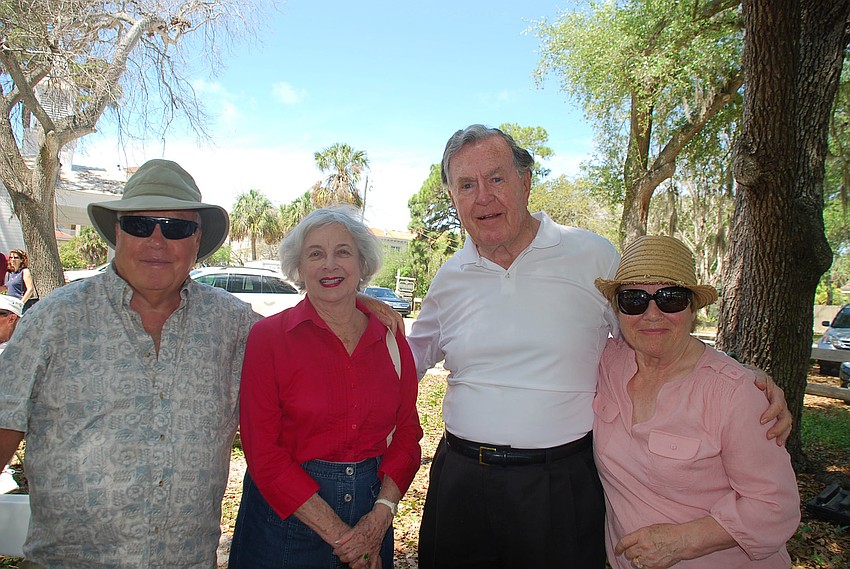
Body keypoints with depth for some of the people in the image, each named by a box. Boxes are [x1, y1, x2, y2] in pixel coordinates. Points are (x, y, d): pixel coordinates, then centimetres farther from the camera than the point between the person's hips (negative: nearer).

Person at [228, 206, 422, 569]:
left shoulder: (390, 337, 0)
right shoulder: (269, 337, -10)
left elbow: (407, 433, 1)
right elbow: (263, 452, -12)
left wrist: (381, 516, -12)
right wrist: (337, 533, -15)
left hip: (370, 521, 3)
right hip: (285, 516, -3)